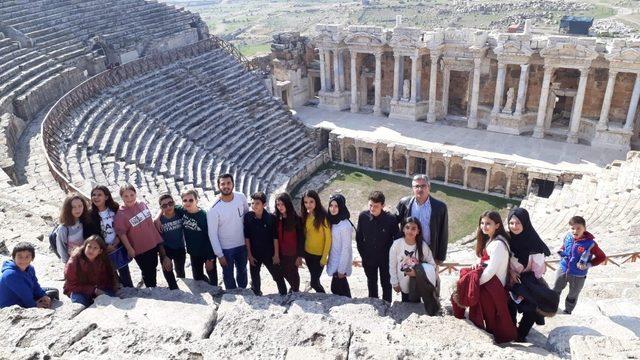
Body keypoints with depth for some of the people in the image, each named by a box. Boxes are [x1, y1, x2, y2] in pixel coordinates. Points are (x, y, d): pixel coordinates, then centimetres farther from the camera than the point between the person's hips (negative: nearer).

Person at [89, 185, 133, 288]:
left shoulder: (115, 209, -4)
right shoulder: (91, 215, -5)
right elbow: (93, 235, -4)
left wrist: (114, 244, -12)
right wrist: (105, 247, -11)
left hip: (119, 248, 0)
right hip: (104, 251, 0)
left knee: (125, 276, 8)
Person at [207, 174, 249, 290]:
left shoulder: (241, 197, -12)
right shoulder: (214, 209, -23)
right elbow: (212, 234, -16)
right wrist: (219, 254, -15)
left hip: (242, 244, 4)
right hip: (225, 248, -4)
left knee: (242, 270, 25)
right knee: (228, 274, 15)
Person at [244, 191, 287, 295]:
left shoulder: (271, 218, -16)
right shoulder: (248, 217, -12)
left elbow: (275, 237, -9)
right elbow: (247, 237, -6)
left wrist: (276, 254, -7)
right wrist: (249, 254, -5)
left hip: (269, 253, -2)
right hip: (254, 253, 2)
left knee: (277, 275, 8)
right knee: (255, 276, 17)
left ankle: (283, 294, 26)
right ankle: (257, 293, 39)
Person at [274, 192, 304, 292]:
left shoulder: (296, 219, -14)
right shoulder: (276, 218, -3)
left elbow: (301, 238, -10)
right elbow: (275, 237, 2)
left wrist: (300, 255, -10)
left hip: (293, 253, -4)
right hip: (281, 253, 4)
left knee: (293, 273, 13)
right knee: (285, 273, 18)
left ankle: (295, 291, 37)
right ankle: (293, 287, 46)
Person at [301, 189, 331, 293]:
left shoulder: (323, 216, -19)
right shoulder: (305, 216, -2)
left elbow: (328, 238, -15)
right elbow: (304, 234, 7)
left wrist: (324, 257, -14)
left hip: (319, 255, -5)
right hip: (308, 253, 5)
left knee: (314, 282, 0)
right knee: (315, 279, 19)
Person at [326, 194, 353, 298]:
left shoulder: (345, 225, -24)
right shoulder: (332, 221, 0)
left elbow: (346, 249, -21)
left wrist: (341, 269, -17)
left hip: (341, 262, -7)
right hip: (334, 261, 7)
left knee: (336, 288, 3)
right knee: (342, 286, 20)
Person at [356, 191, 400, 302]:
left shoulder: (391, 219, -20)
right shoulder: (363, 216, -13)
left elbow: (397, 239, -9)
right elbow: (359, 237, 0)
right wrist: (363, 253, 2)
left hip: (386, 259, -3)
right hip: (369, 258, 3)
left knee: (386, 283, 14)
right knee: (371, 283, 21)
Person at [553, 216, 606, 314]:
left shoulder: (589, 243, -21)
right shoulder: (568, 237, -9)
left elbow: (602, 257, -11)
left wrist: (588, 265, -19)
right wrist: (560, 252, -6)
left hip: (578, 275, -3)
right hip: (563, 269, 3)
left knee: (572, 295, 19)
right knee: (555, 291, 14)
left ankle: (567, 312, 40)